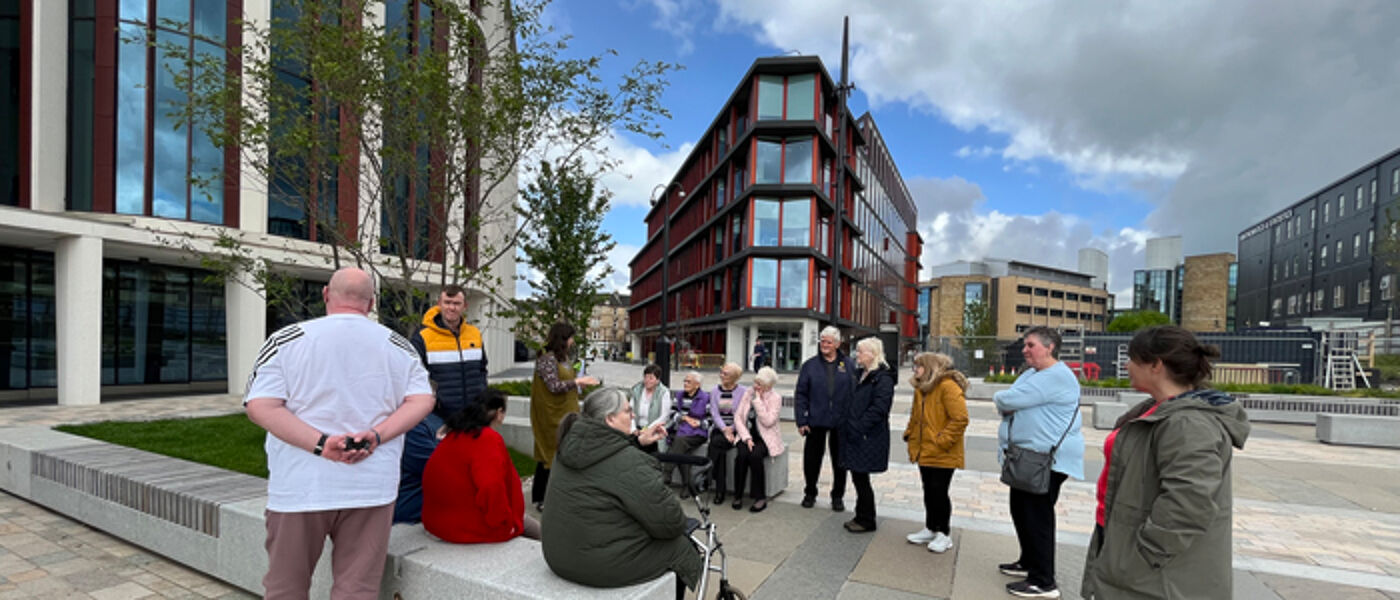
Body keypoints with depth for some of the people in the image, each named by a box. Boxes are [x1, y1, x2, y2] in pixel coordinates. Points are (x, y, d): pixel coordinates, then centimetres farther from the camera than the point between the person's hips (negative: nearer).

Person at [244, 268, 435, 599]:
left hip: (301, 485, -1)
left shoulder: (287, 339, -2)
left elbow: (260, 406, -10)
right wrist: (376, 435, -10)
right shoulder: (398, 345, 3)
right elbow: (422, 400, -2)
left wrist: (321, 444, -14)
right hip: (372, 485, 1)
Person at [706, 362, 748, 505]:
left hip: (736, 430, -3)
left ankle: (708, 479, -19)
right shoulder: (715, 391, 12)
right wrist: (724, 429, -15)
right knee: (720, 449, -28)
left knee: (716, 442, -31)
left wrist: (731, 429, -18)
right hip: (719, 429, 3)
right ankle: (720, 490, -22)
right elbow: (714, 413, 1)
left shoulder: (744, 391, 1)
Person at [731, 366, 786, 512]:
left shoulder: (776, 398, -7)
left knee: (755, 455, -32)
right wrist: (746, 437, -12)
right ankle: (738, 496, -13)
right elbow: (738, 417, 0)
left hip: (766, 438, -3)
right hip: (747, 435, 3)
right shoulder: (748, 393, 4)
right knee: (742, 454, -28)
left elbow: (768, 421, -19)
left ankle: (760, 498, -16)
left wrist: (758, 400, -18)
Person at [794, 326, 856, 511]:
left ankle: (837, 496, 28)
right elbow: (801, 394, 0)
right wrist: (801, 421, -5)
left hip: (841, 422, 0)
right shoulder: (810, 365, 1)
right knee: (811, 459, 9)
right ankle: (810, 493, 28)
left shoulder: (848, 365, 0)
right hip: (816, 421, 0)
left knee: (840, 461, 11)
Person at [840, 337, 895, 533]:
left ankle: (866, 521, 15)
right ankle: (861, 517, 27)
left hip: (868, 439, -8)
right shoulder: (861, 374, 14)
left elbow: (878, 409, -21)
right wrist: (846, 424, 11)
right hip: (855, 436, 9)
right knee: (858, 477, 14)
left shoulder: (882, 378, -14)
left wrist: (858, 428, -21)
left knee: (861, 477, 0)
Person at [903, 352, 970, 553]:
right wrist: (910, 436, 12)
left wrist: (942, 441, -20)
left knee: (939, 492, 0)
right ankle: (930, 529, 28)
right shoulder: (921, 389, 11)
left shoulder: (948, 387, -17)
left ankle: (944, 534, 16)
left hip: (943, 454, -8)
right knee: (929, 492, 15)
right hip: (924, 452, 8)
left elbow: (960, 419, -21)